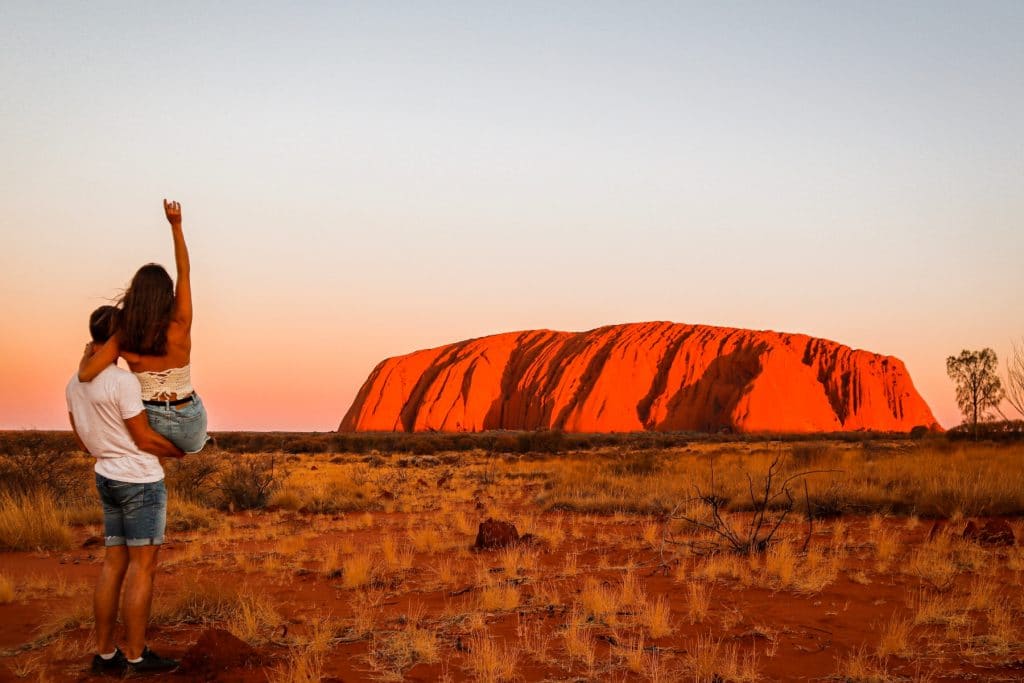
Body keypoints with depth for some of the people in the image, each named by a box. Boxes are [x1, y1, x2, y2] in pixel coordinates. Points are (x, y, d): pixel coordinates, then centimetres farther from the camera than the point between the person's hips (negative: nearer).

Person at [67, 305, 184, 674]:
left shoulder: (76, 384, 7)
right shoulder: (123, 381, -19)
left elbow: (82, 440, 14)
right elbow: (145, 439, -14)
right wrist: (178, 451, 3)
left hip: (107, 478, 8)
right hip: (140, 481, -8)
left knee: (114, 564, 10)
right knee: (142, 567, -2)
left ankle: (105, 653, 14)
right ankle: (136, 654, 3)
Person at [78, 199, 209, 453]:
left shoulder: (123, 338, -16)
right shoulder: (180, 328, -21)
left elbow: (85, 374, -23)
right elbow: (184, 273, -13)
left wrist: (87, 354, 0)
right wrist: (176, 225, -9)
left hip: (149, 422, 1)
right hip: (187, 425, -1)